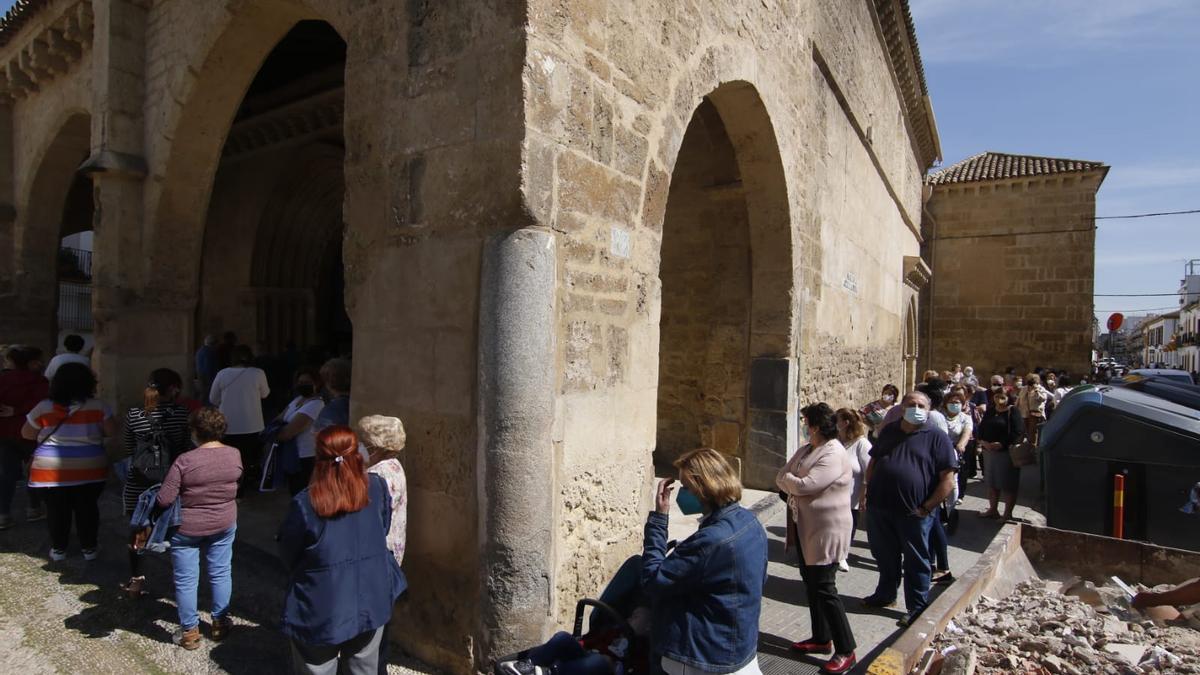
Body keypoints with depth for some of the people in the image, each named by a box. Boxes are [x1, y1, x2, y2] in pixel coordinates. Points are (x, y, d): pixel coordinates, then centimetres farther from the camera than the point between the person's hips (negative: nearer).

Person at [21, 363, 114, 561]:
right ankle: (89, 548, 18)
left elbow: (27, 434, 5)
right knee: (87, 508, 10)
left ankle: (58, 549, 22)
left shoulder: (43, 408, -5)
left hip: (52, 469, 0)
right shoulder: (98, 406, -7)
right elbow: (110, 432, -3)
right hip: (89, 468, 0)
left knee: (56, 509, 12)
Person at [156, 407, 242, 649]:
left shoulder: (185, 461, -23)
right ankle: (220, 623, 29)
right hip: (224, 525, 3)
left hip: (187, 528, -3)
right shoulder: (235, 455, -10)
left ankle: (189, 631, 25)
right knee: (221, 573, 17)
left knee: (186, 580, 13)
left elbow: (164, 499, -20)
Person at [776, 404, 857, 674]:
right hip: (805, 527, 9)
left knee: (824, 588, -3)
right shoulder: (806, 449, 8)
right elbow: (781, 477, 5)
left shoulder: (834, 455, -21)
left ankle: (846, 651, 10)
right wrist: (793, 485, -14)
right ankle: (821, 638, 32)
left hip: (826, 530, -9)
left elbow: (804, 485, -27)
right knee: (811, 583, 17)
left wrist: (788, 479, -8)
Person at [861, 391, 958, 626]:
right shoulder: (889, 431, 11)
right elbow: (872, 463, 18)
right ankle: (885, 594, 37)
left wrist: (926, 508, -12)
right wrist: (869, 491, 8)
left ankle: (917, 607, 23)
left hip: (913, 513, -5)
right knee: (884, 556, 19)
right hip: (879, 508, 5)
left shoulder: (936, 438, -5)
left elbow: (948, 480, -9)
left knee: (916, 561, 9)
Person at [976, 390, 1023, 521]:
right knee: (992, 482, 15)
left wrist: (1001, 444, -20)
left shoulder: (1012, 411, -7)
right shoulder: (989, 411, 10)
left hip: (1007, 452, -6)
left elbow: (1018, 431, -16)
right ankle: (992, 509, 27)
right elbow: (981, 428, 9)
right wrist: (983, 441, -10)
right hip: (989, 451, 6)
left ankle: (1008, 514, 12)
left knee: (1008, 484, 1)